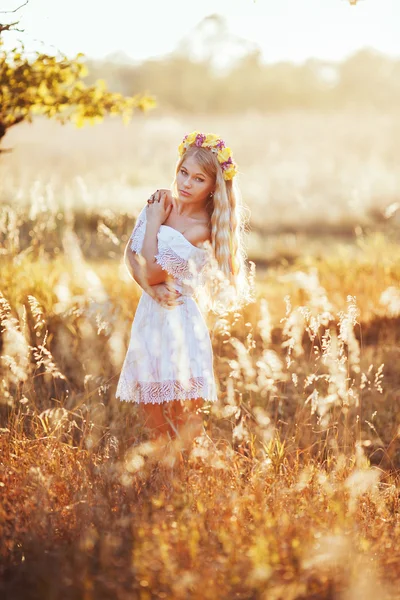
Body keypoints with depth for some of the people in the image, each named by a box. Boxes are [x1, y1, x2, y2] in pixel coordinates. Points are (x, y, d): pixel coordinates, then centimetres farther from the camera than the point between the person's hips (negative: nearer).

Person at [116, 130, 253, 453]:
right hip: (149, 315, 6)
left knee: (185, 413, -4)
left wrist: (154, 222, -11)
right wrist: (150, 285, -13)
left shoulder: (200, 230, -15)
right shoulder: (160, 202, 3)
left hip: (178, 320, -6)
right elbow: (131, 253, 5)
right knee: (151, 407, 13)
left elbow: (153, 271, -17)